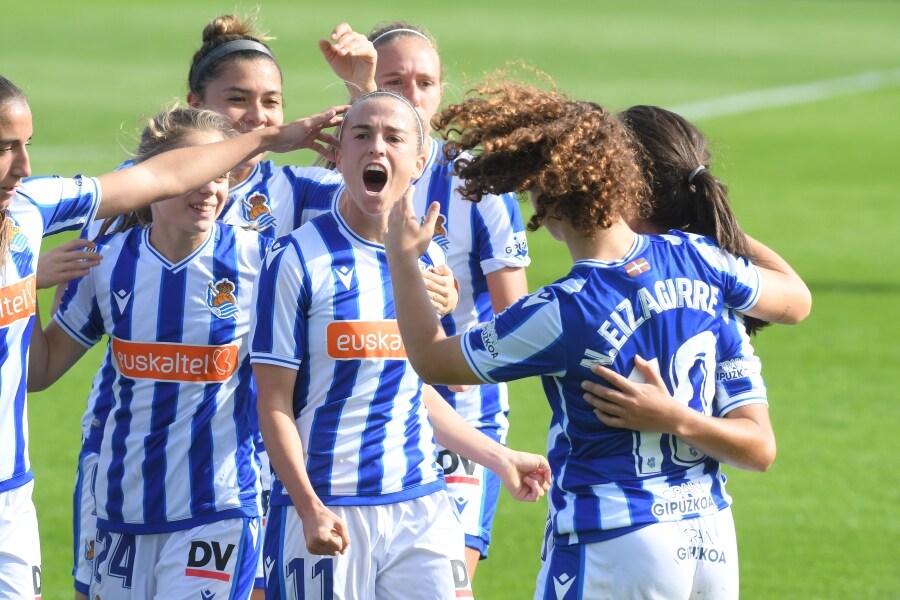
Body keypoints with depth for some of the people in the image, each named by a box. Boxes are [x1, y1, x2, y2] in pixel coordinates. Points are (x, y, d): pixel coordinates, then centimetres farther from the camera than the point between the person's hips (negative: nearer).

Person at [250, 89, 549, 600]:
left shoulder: (429, 260, 10)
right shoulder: (298, 259, -6)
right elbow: (275, 403, -7)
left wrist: (499, 457, 19)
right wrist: (310, 508, -16)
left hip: (420, 508, 4)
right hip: (328, 510, -4)